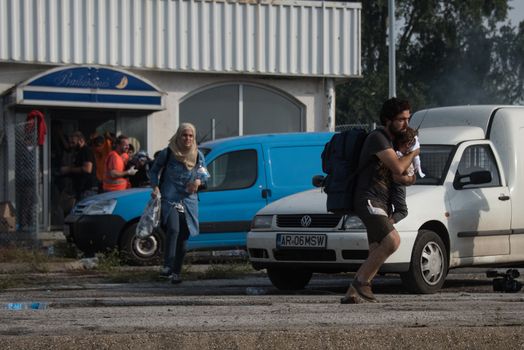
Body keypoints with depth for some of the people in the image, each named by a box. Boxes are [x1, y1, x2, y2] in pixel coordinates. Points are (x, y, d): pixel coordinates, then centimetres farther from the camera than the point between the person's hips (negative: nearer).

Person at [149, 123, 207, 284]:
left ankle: (176, 272, 14)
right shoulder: (167, 153, -2)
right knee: (173, 229, -26)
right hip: (170, 197, -4)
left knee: (183, 237, 5)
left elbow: (204, 173, 20)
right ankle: (167, 265, -25)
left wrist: (198, 181, -3)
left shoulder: (198, 155, 7)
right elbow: (154, 170, 9)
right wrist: (155, 187, -6)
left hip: (189, 200, 4)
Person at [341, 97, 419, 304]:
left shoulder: (392, 141, 22)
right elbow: (398, 167, -17)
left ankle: (351, 294, 8)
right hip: (369, 200, -10)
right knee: (392, 240, -25)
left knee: (376, 254, 5)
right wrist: (413, 154, 1)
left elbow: (394, 174, 15)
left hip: (381, 203, 10)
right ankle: (361, 281, -16)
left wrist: (405, 179, -7)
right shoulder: (377, 138, -9)